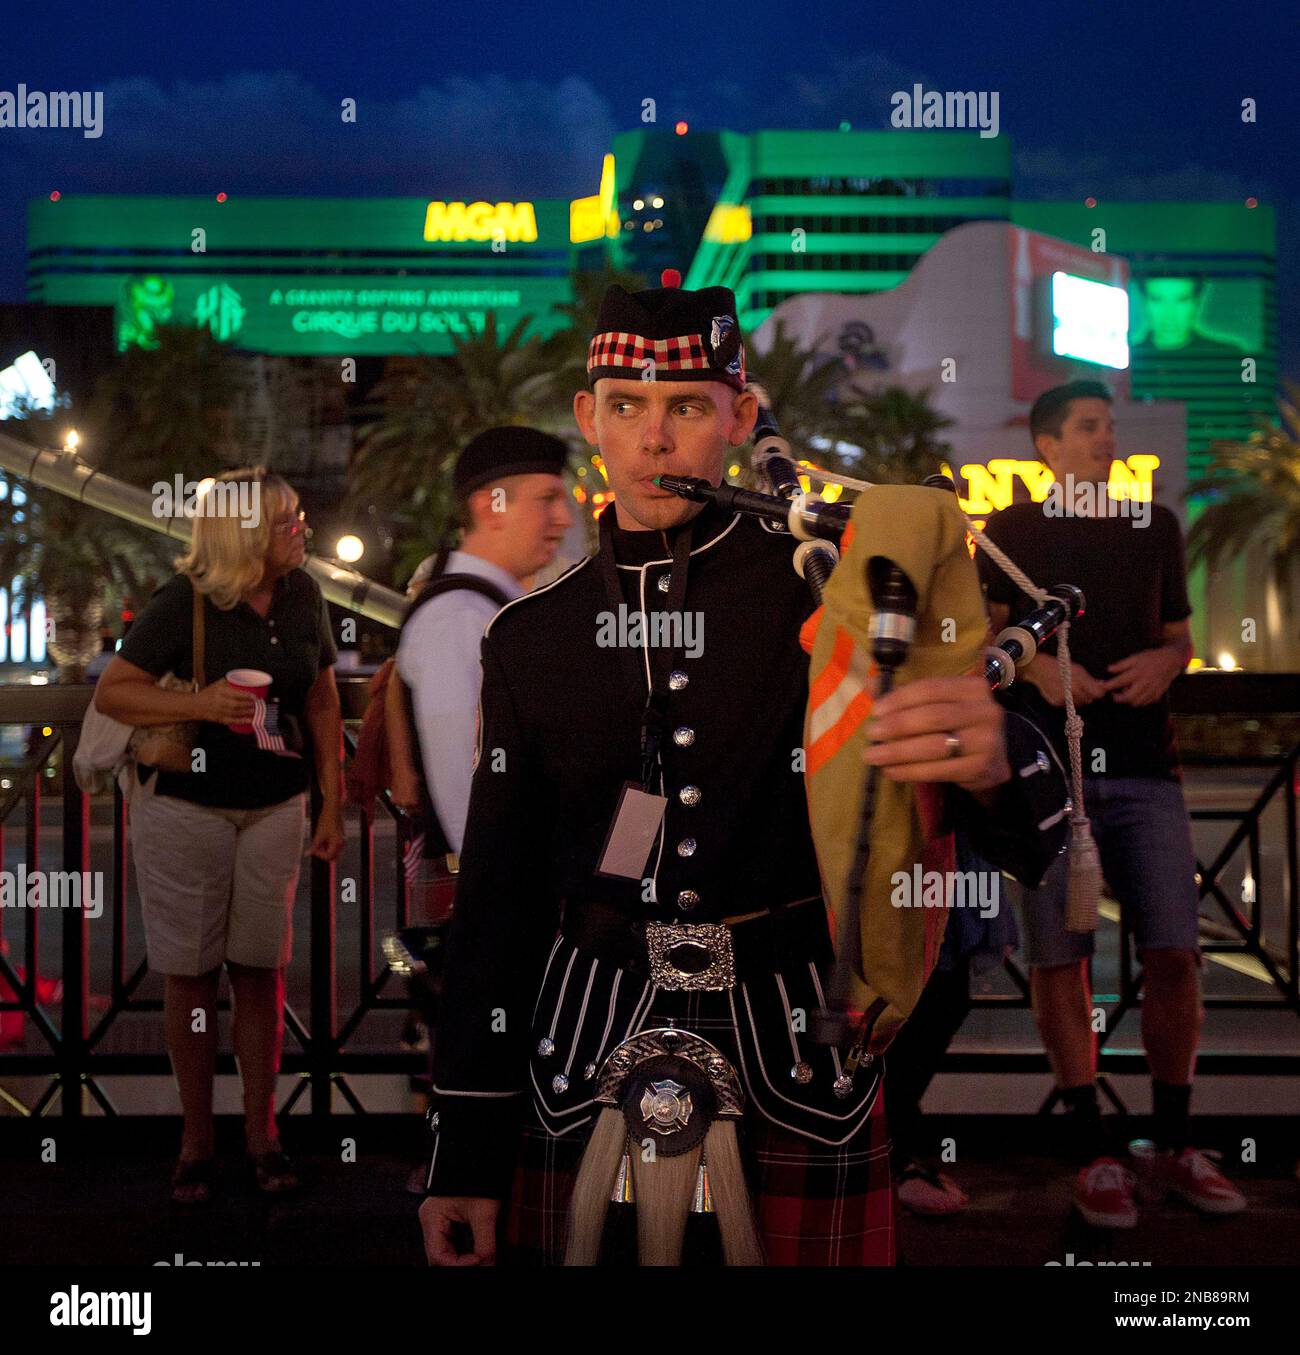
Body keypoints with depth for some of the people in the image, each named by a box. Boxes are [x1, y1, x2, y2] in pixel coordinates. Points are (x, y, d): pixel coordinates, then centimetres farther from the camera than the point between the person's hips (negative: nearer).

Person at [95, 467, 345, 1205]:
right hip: (184, 806, -3)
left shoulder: (303, 595, 0)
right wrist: (200, 704, -25)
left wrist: (332, 804, 7)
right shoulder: (184, 603, -12)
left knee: (260, 969, 6)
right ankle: (197, 1134, 19)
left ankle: (261, 1130, 18)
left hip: (274, 809, 3)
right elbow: (112, 692, -10)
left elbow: (322, 702, 9)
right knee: (190, 971, 5)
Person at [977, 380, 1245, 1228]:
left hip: (1144, 764, 2)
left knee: (1175, 954, -4)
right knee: (1059, 957, -3)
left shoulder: (1155, 526, 17)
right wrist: (1037, 665, -13)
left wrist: (1166, 661, -2)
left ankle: (1176, 1147, 11)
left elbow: (1179, 634, 21)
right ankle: (1095, 1154, 7)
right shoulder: (1012, 531, 9)